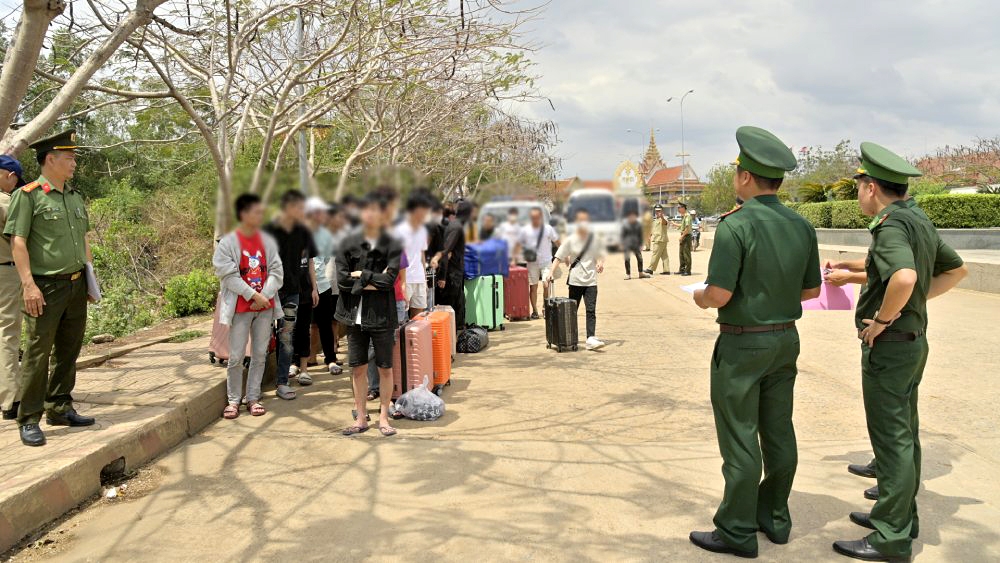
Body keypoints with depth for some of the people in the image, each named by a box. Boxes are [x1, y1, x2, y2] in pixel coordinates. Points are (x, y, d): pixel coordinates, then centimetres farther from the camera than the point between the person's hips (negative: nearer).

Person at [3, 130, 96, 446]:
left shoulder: (76, 197, 15)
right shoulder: (28, 195, -7)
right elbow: (17, 241, -11)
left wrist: (91, 276, 17)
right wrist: (28, 284, -18)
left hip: (77, 287, 7)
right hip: (46, 288, -7)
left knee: (68, 351, 12)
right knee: (37, 354, -4)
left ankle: (60, 409, 24)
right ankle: (29, 421, 3)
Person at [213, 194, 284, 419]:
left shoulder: (267, 241, 7)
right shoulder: (227, 243, -5)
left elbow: (276, 271, 3)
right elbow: (229, 275, -11)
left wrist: (265, 295, -11)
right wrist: (253, 295, -15)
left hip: (265, 307, 4)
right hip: (240, 308, -4)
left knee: (260, 354, 8)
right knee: (236, 357, -1)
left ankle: (253, 398, 19)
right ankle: (233, 399, 14)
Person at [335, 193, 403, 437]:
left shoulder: (392, 245, -4)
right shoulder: (350, 243, 3)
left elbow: (388, 280, -13)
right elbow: (341, 278, -3)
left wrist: (360, 275, -8)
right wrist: (370, 283, -10)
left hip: (381, 315, -2)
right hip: (355, 314, 2)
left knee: (385, 368, 7)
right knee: (358, 368, 10)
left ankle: (383, 416, 21)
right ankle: (361, 418, 22)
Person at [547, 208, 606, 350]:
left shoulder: (595, 239, 5)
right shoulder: (570, 240, -1)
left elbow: (600, 255, 14)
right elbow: (558, 257, -2)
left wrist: (600, 263, -9)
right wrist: (551, 273, -14)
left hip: (591, 281, 1)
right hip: (575, 280, -1)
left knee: (591, 310, -11)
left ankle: (591, 339, -18)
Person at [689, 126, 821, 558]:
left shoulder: (736, 225, -20)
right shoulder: (801, 226, 2)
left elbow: (719, 294, -23)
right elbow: (811, 289, 9)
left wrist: (699, 297, -1)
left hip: (742, 344, -7)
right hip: (786, 339, 7)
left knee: (739, 438, 2)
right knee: (778, 431, 16)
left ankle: (738, 531, 12)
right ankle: (774, 517, 29)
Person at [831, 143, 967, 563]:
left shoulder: (890, 225, -20)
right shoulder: (921, 221, 10)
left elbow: (904, 277, -39)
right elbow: (956, 269, 23)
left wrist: (882, 318, -23)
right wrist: (917, 301, 15)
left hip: (889, 344, -10)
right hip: (914, 340, 10)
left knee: (892, 438, -3)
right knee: (904, 434, 19)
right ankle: (900, 514, 32)